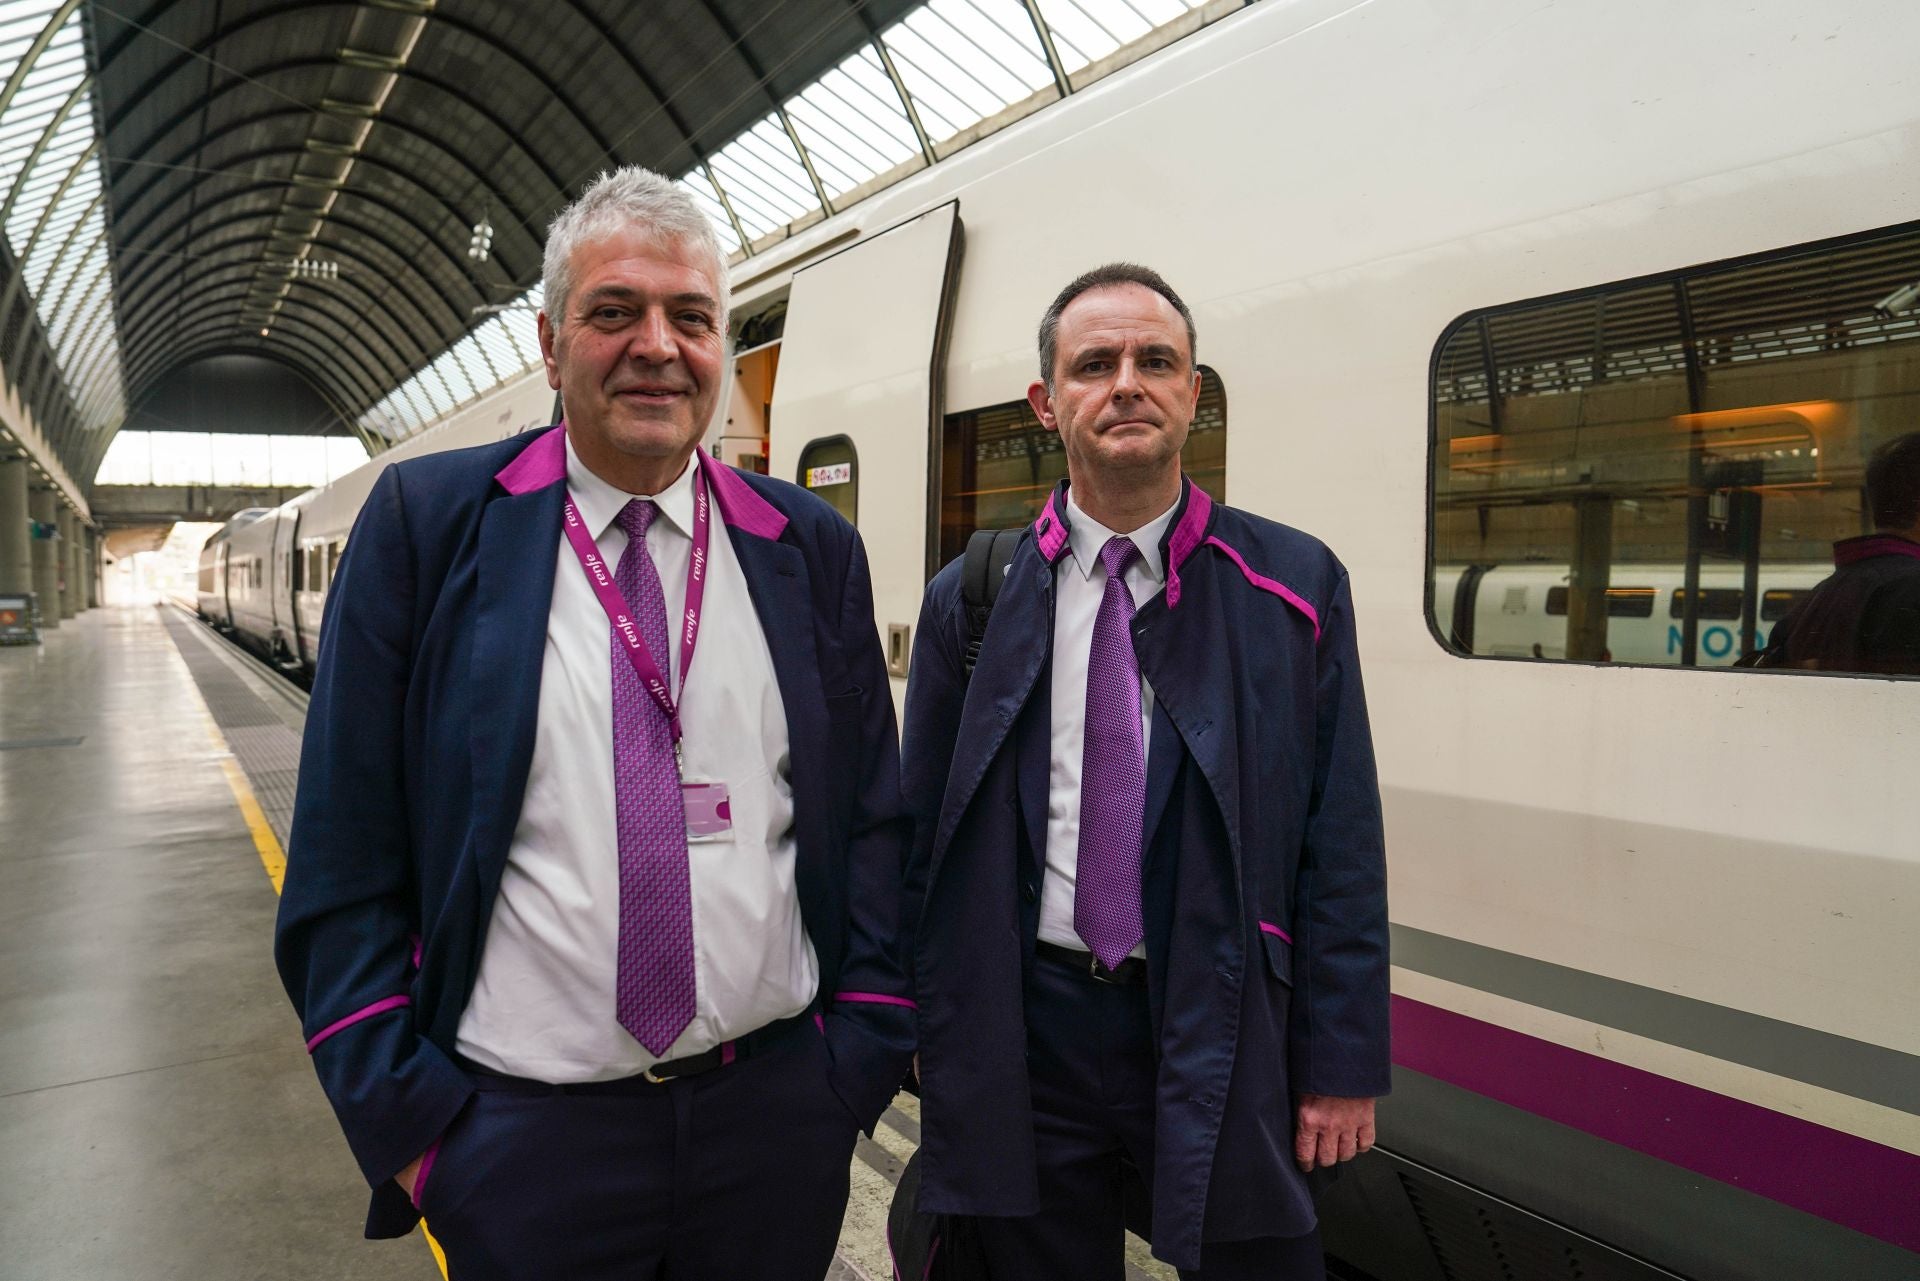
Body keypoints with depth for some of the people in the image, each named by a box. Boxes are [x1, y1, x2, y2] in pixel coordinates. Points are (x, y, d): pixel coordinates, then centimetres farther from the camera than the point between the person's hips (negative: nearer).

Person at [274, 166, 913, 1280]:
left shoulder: (811, 547, 1)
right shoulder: (426, 520, -4)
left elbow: (872, 819, 3)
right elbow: (348, 847, -4)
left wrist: (863, 1052, 0)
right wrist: (401, 1112, -5)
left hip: (779, 1111, 2)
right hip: (519, 1134, -1)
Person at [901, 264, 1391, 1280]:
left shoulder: (1295, 587, -3)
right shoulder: (968, 601, 0)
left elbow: (1340, 844, -2)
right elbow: (919, 832, 4)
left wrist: (1343, 1063, -3)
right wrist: (922, 1029, 3)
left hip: (1223, 1034, 0)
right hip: (1026, 1033, 1)